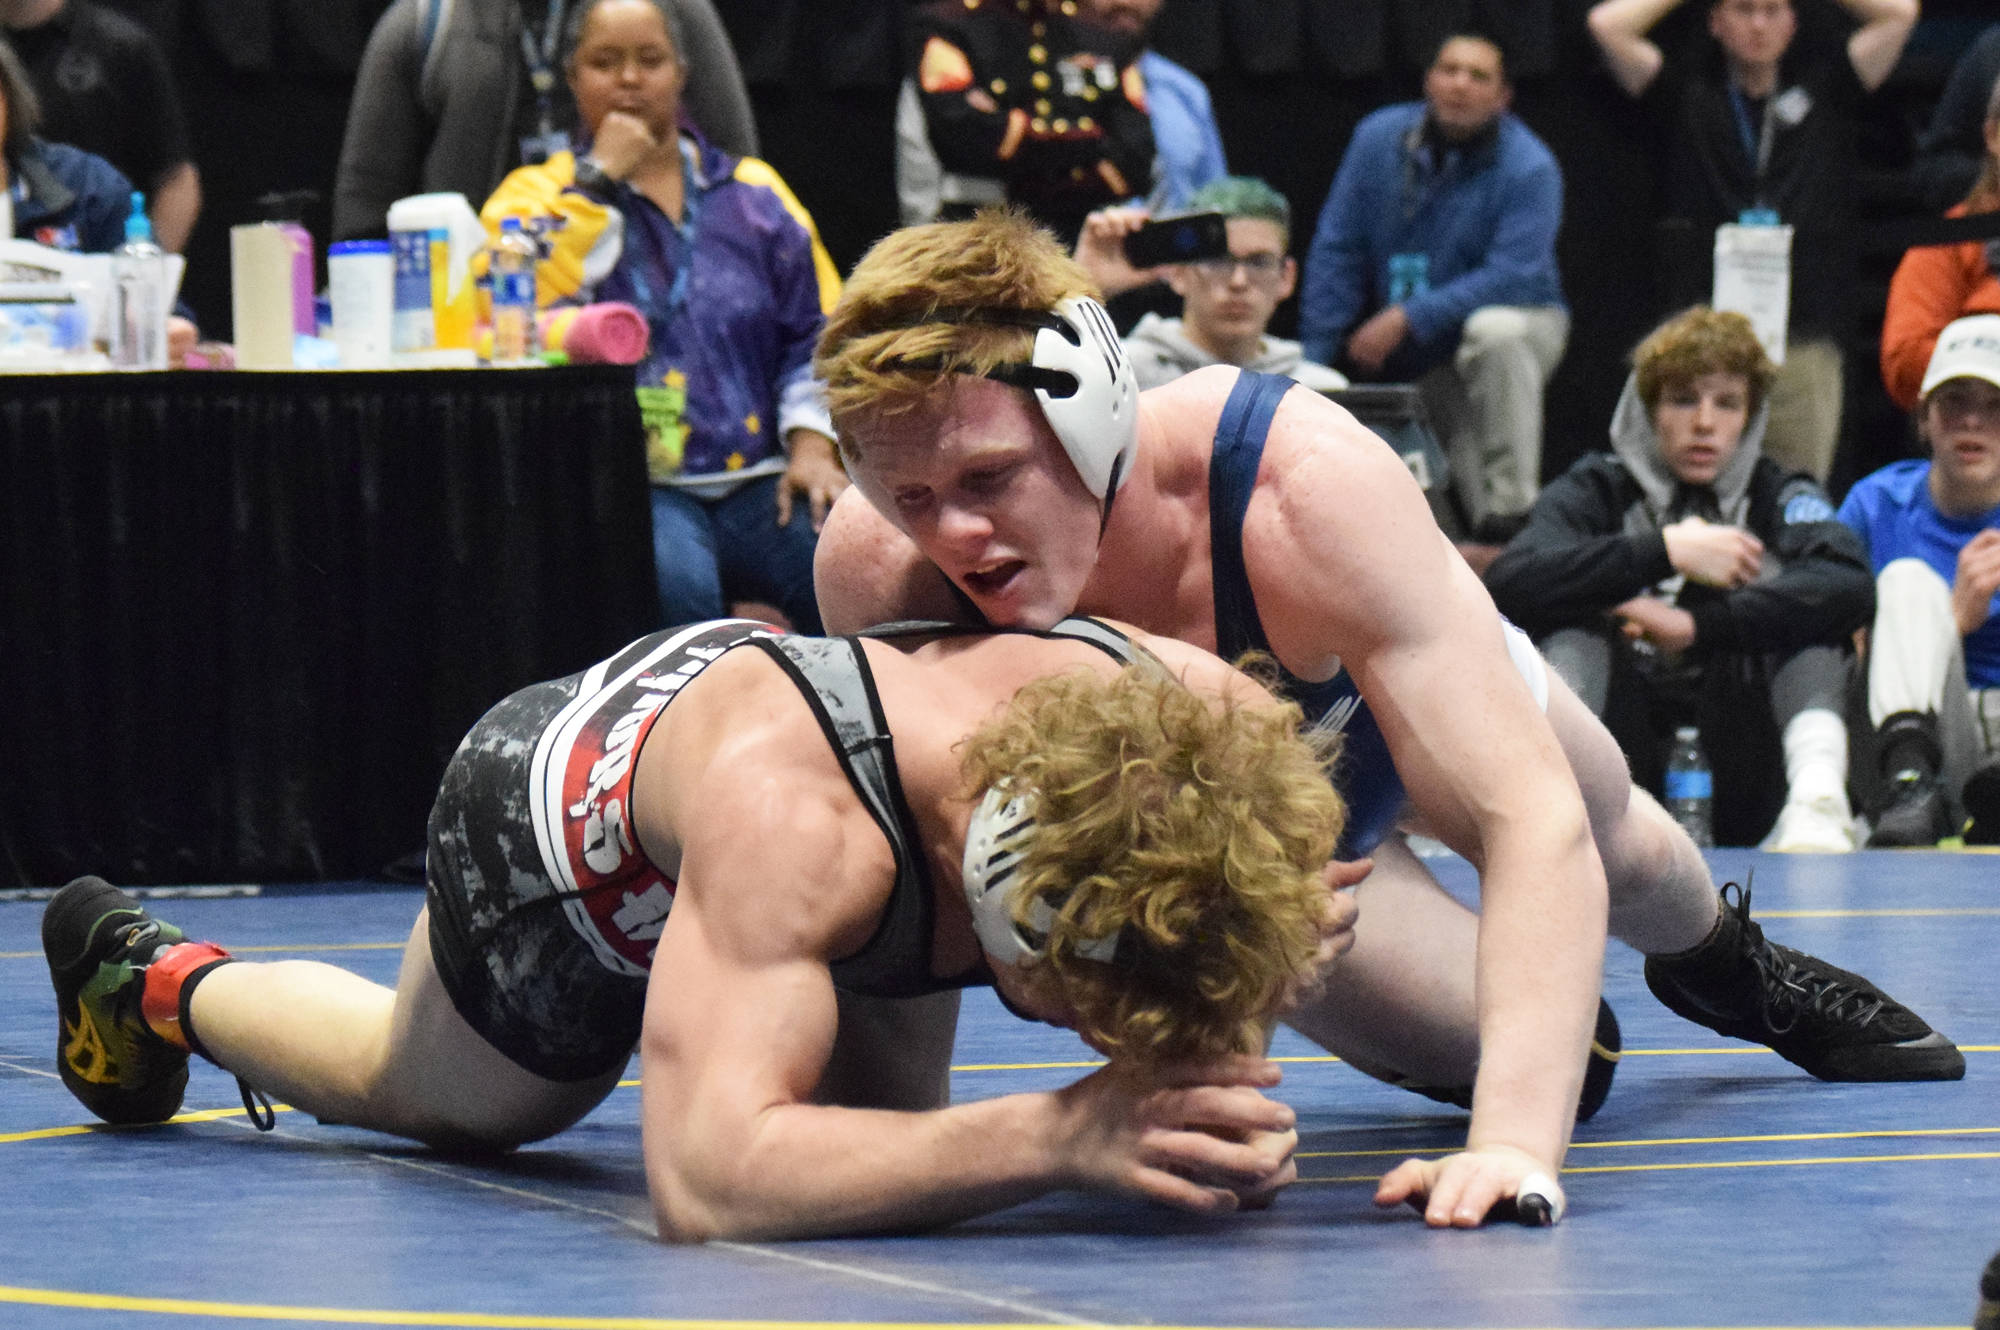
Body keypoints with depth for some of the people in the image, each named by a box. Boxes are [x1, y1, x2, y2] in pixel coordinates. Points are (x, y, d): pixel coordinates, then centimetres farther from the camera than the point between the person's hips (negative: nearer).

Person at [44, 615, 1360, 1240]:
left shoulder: (1200, 715, -38)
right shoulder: (793, 810, -53)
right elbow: (707, 1179, -59)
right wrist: (1059, 1134, -67)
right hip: (553, 826, -4)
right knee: (418, 1094, 27)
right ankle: (161, 978, 54)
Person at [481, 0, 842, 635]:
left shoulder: (754, 192, 20)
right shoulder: (535, 195, 12)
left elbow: (818, 332, 17)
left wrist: (812, 443, -1)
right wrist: (600, 180, -4)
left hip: (759, 480, 3)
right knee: (670, 579, -38)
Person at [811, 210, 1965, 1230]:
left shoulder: (1309, 490, -50)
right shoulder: (874, 568, -43)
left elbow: (1534, 823, -53)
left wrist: (1516, 1147, -64)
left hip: (1421, 682, 0)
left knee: (1612, 849, 29)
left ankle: (1722, 962, 67)